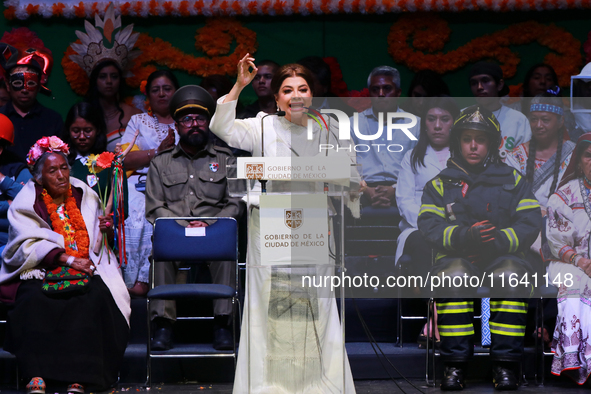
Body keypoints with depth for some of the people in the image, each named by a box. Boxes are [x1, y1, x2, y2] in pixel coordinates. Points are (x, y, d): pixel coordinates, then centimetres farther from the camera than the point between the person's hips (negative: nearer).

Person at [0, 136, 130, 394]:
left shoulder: (84, 196, 13)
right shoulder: (26, 204, 2)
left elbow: (99, 241, 19)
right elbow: (30, 246, -9)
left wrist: (107, 230, -5)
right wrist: (69, 259, -18)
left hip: (85, 269, 2)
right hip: (40, 271, -2)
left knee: (94, 297, -32)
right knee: (34, 299, -35)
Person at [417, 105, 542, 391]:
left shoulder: (513, 180, 16)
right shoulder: (439, 184, 14)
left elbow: (530, 223, 3)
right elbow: (429, 226, -1)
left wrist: (499, 239, -17)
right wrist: (465, 235, -20)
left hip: (502, 255, 0)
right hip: (456, 255, 0)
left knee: (511, 275, -35)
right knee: (453, 276, -36)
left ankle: (505, 365, -30)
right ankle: (454, 365, -30)